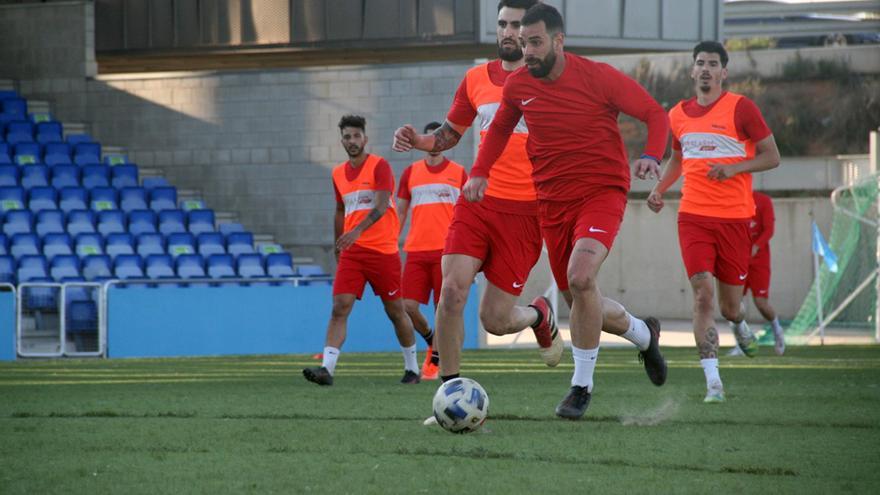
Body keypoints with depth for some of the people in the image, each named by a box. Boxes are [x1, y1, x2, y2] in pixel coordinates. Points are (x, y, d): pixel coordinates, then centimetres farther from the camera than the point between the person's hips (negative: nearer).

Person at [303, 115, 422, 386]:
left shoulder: (380, 166, -7)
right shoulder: (338, 173, 12)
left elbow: (381, 206, -20)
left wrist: (358, 230, -34)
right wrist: (338, 248, 23)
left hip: (383, 250, -4)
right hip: (351, 252, 4)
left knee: (396, 311, 7)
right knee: (340, 308, -12)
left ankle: (412, 368, 23)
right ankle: (327, 368, -22)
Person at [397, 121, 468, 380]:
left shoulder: (458, 172, 7)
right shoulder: (410, 173, 11)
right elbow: (399, 213, 15)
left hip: (446, 249, -2)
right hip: (416, 250, 2)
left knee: (443, 307, -3)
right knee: (408, 306, -7)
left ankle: (434, 361, 10)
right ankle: (431, 339, 21)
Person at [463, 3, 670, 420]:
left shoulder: (598, 77, -12)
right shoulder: (517, 85, 2)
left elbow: (655, 114, -4)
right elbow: (500, 128, 21)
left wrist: (652, 156, -22)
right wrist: (480, 172, 6)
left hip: (601, 193, -5)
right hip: (552, 202, 5)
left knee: (580, 277, -27)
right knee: (579, 297, 8)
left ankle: (581, 386, -13)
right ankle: (644, 335, 40)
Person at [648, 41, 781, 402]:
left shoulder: (740, 108, -3)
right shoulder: (678, 115, 10)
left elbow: (771, 156, -2)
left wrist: (733, 168, -16)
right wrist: (659, 189, 12)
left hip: (734, 217, -2)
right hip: (693, 216, 2)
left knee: (730, 307, 6)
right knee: (703, 293, -16)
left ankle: (739, 325, 46)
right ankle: (713, 382, -18)